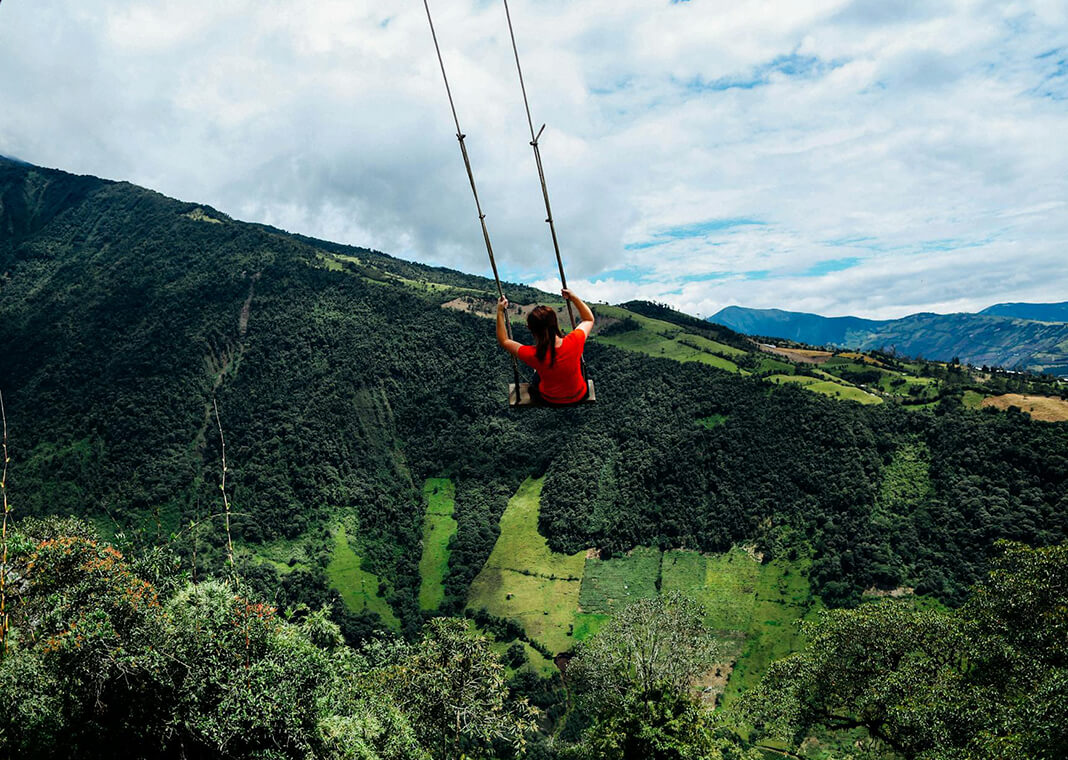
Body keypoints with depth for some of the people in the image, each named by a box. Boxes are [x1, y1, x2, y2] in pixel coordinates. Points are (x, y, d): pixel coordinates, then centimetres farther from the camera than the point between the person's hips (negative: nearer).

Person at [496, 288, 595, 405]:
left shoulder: (534, 355, -32)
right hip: (579, 397, 1)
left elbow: (504, 341, -12)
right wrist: (574, 298, -7)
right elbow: (589, 319, -6)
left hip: (549, 401, -1)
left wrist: (500, 313, -11)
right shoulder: (574, 342, -29)